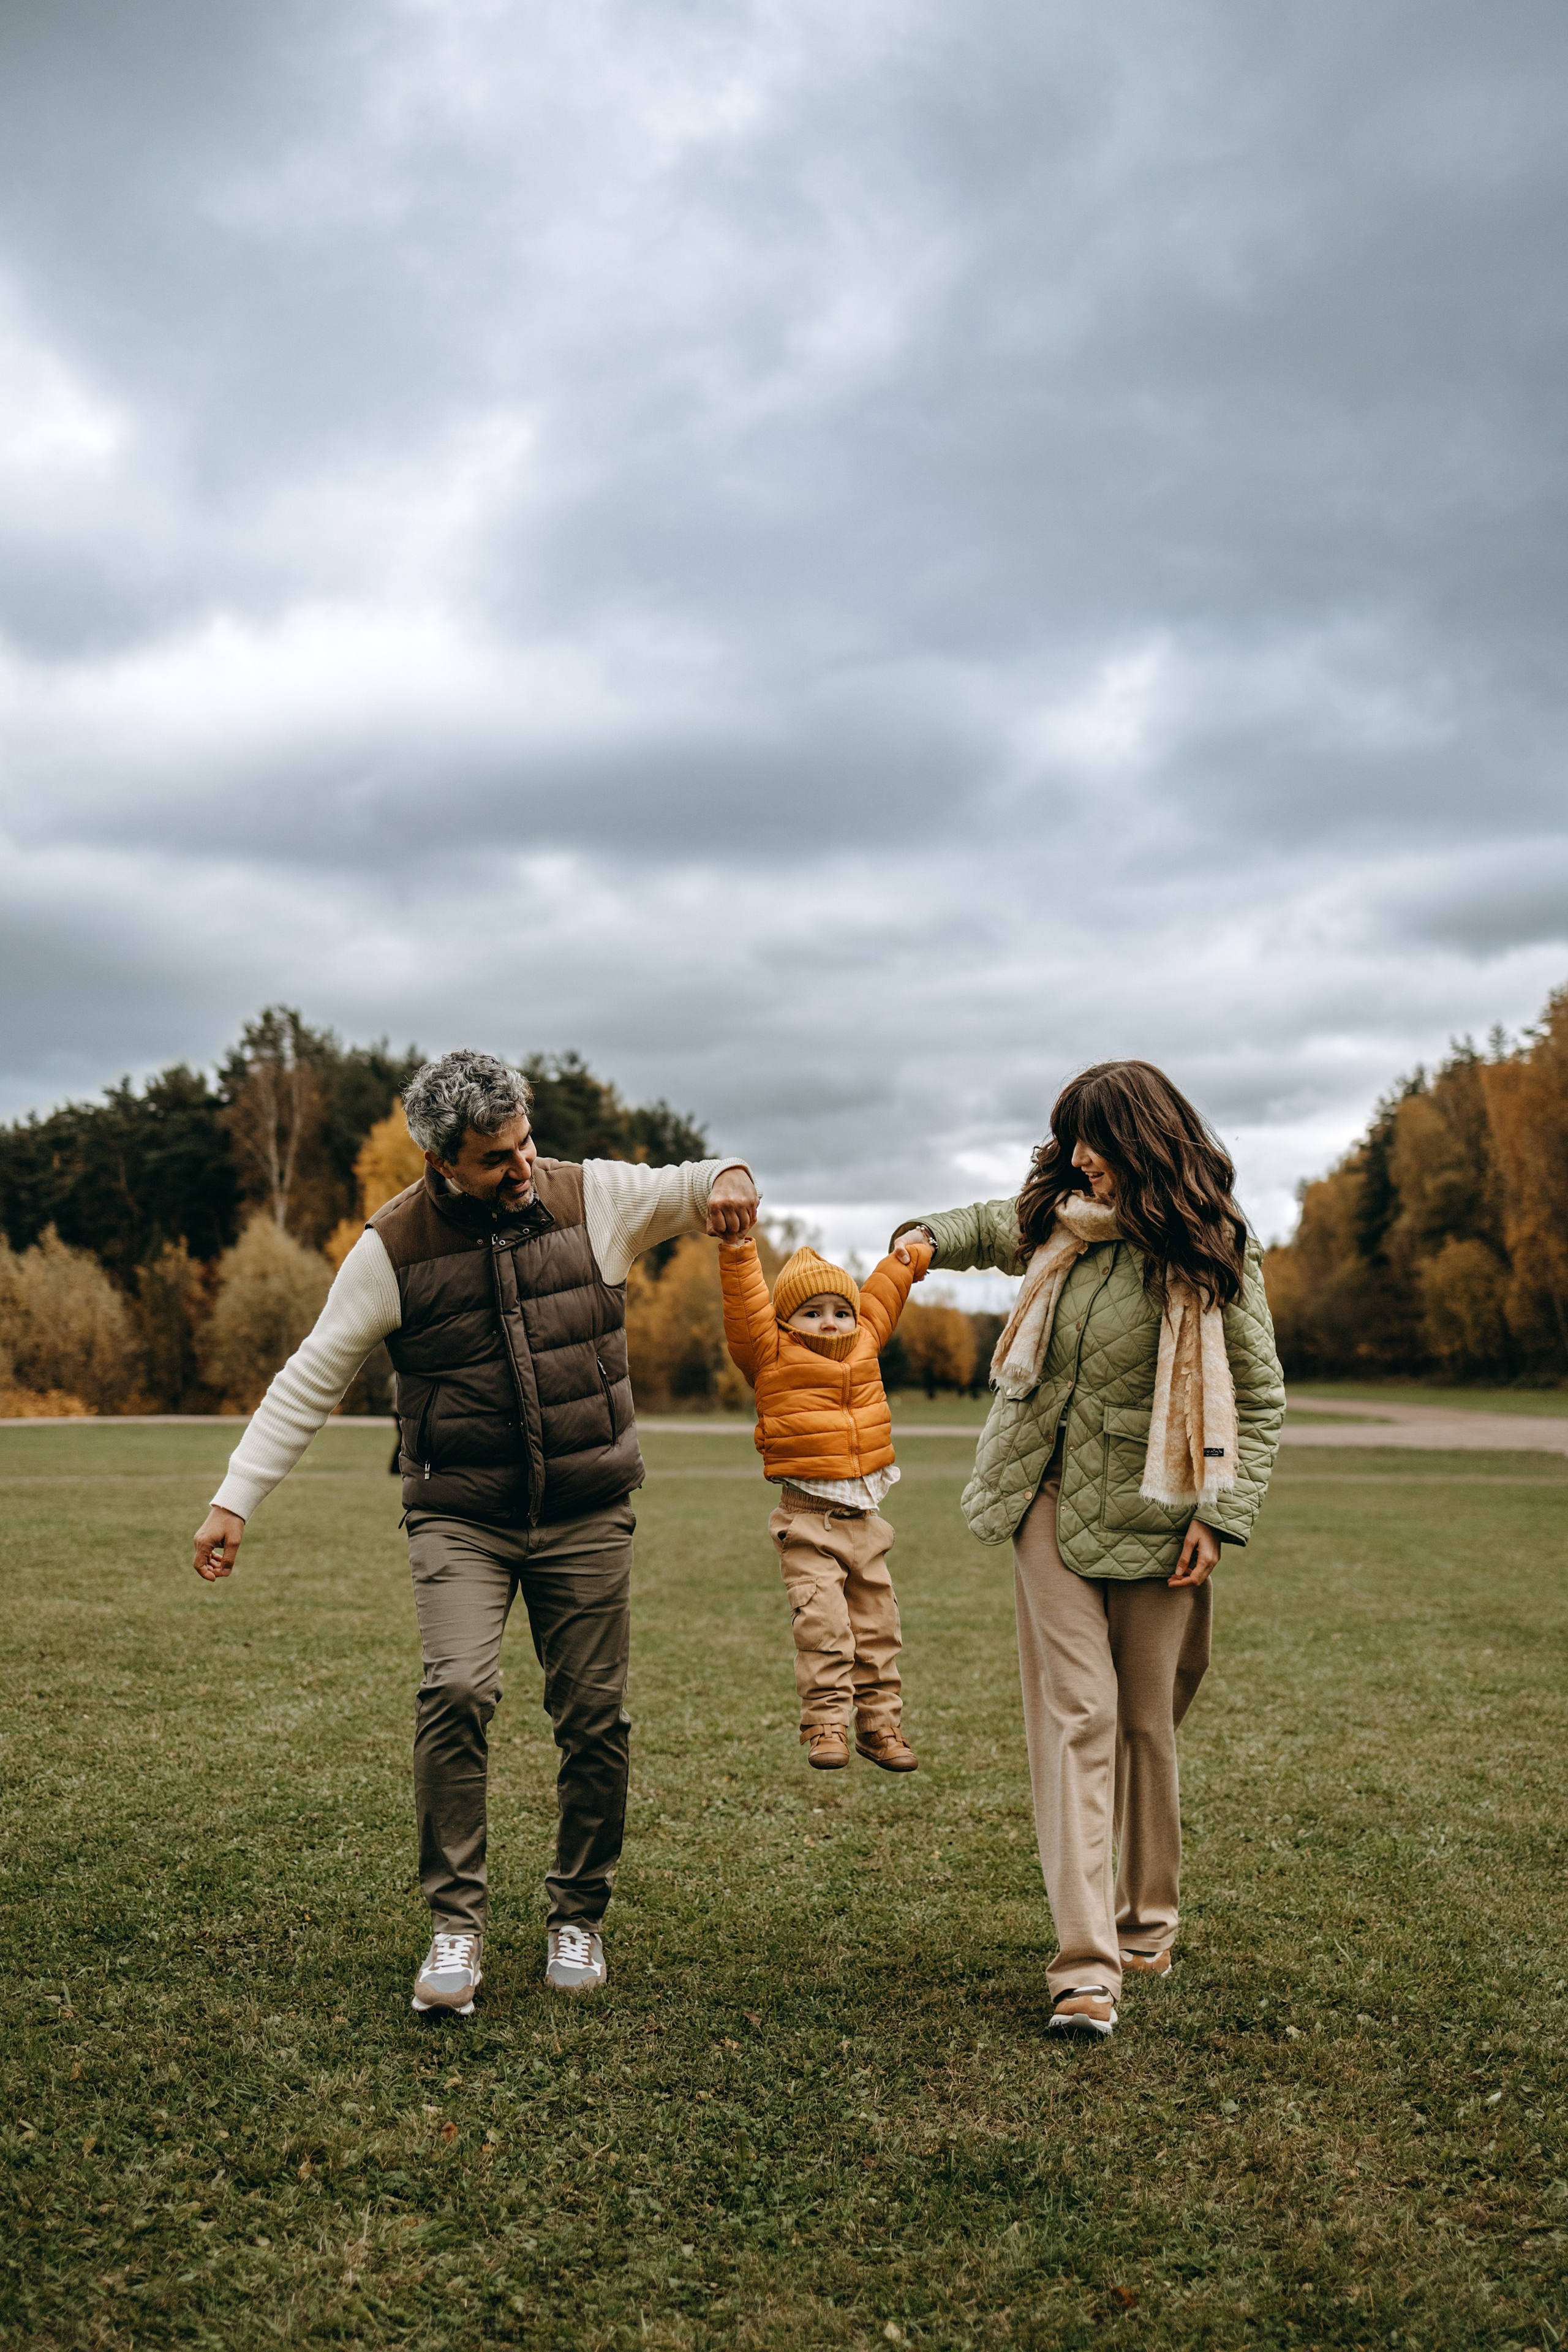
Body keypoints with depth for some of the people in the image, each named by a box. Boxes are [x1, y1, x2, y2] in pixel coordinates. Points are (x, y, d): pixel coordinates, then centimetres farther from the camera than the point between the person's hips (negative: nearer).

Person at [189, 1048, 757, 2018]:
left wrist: (727, 1178, -24)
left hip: (588, 1516, 1)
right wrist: (235, 1499, -7)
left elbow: (695, 1190, 3)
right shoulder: (395, 1247, -5)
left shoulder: (595, 1198, -2)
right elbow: (310, 1381, -1)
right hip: (461, 1516, -1)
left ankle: (580, 1917, 23)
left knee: (596, 1717, 4)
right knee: (458, 1692, -18)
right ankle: (457, 1922, -3)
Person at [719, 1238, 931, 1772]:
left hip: (864, 1517, 5)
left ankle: (880, 1723, 16)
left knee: (877, 1623, 8)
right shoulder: (771, 1355, -3)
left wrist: (907, 1256, 32)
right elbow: (745, 1302, -12)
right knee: (822, 1622, -14)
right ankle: (825, 1722, -7)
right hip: (808, 1521, -5)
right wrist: (737, 1245, -19)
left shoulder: (864, 1346, 11)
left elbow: (880, 1297, 26)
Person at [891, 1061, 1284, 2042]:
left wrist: (1221, 1516, -13)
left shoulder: (1214, 1256, -9)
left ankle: (1148, 1919, 32)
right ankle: (1086, 1966, -8)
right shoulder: (1059, 1222, 4)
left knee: (1147, 1723, 9)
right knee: (1075, 1715, -6)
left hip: (1150, 1517, -2)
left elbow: (1260, 1399, -4)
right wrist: (929, 1237, 8)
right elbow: (991, 1225, 28)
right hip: (1051, 1504, 3)